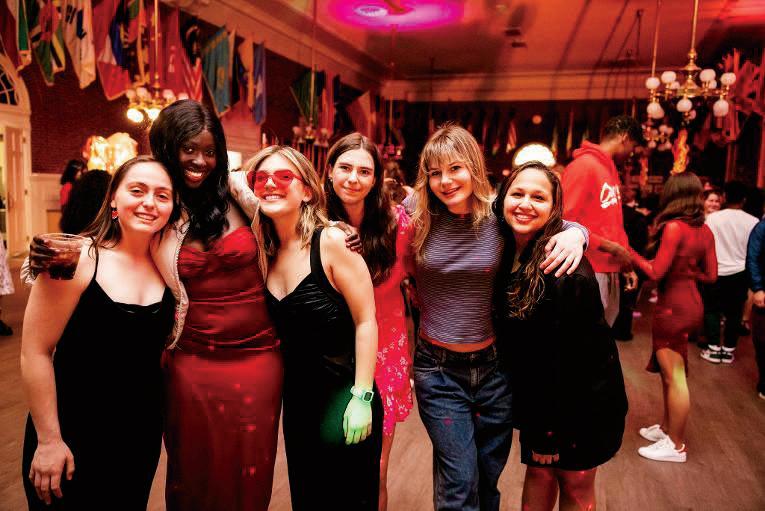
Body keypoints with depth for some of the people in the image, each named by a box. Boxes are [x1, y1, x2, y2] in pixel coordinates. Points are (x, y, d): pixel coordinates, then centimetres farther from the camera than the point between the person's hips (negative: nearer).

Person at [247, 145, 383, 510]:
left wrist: (362, 397, -17)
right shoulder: (265, 251, 1)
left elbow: (365, 321, -15)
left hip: (344, 399, -5)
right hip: (297, 402, 6)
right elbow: (279, 327, 9)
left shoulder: (331, 242, -16)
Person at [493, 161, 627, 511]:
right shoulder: (505, 253, -5)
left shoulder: (566, 268, -25)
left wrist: (549, 432, -17)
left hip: (582, 399, -5)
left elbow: (567, 355, -22)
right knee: (538, 472, 17)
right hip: (537, 392, 5)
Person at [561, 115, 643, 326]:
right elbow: (566, 221, -18)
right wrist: (610, 247, -15)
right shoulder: (583, 166, -12)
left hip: (610, 271, 9)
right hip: (589, 272, -9)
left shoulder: (611, 169, 15)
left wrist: (626, 265, 15)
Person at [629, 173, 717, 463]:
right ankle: (667, 428, 34)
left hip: (673, 306, -8)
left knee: (674, 377, 1)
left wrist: (629, 252, -8)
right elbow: (710, 275, 8)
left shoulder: (673, 227, -18)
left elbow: (656, 273, -18)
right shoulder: (704, 230, 5)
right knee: (669, 372, 20)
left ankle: (675, 446, 12)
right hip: (691, 302, 8)